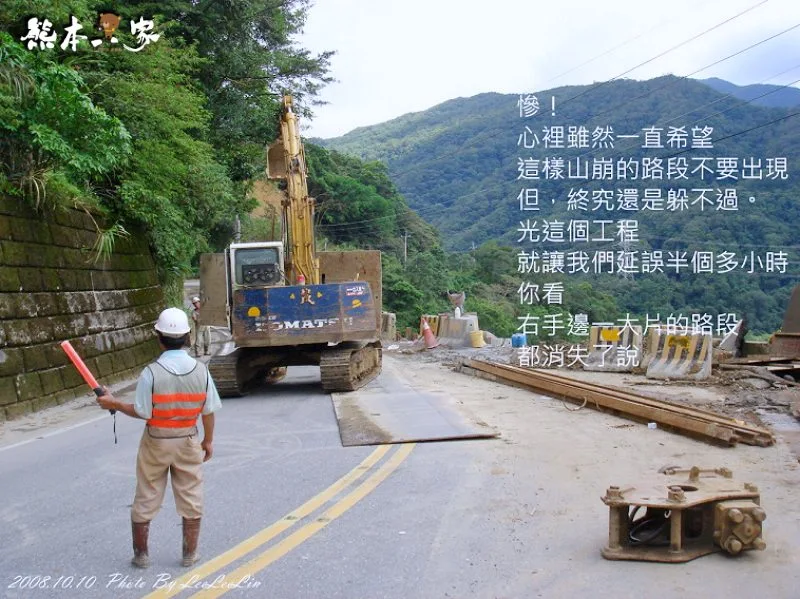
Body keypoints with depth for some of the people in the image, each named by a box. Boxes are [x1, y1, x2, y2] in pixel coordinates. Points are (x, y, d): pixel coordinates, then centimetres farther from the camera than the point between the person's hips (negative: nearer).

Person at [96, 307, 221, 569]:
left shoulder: (151, 373, -19)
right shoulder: (200, 370, -10)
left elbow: (142, 412, -15)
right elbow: (208, 411, -3)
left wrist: (114, 404, 1)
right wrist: (208, 440, 10)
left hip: (156, 442, -1)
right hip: (188, 442, 2)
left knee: (145, 499, 15)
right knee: (191, 498, 14)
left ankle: (140, 554, 26)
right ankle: (190, 554, 22)